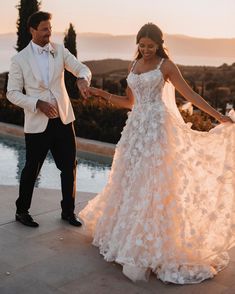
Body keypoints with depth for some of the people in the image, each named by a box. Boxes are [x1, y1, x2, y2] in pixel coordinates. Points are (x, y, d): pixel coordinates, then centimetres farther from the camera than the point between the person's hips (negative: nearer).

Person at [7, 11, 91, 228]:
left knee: (69, 167, 9)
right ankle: (22, 211, 30)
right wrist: (38, 103, -17)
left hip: (63, 120, 3)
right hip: (37, 124, -3)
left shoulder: (59, 51, 3)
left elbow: (82, 68, 2)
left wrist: (82, 79, -22)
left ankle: (68, 211, 27)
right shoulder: (20, 59, -5)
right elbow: (12, 93, -4)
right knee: (32, 169, 9)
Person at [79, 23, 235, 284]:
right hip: (137, 126, 6)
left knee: (153, 181, -8)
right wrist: (103, 94, 6)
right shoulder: (133, 66, 15)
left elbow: (190, 95, -7)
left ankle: (147, 248, -2)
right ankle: (126, 233, 26)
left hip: (158, 127, -6)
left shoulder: (166, 65, -3)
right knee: (131, 179, 10)